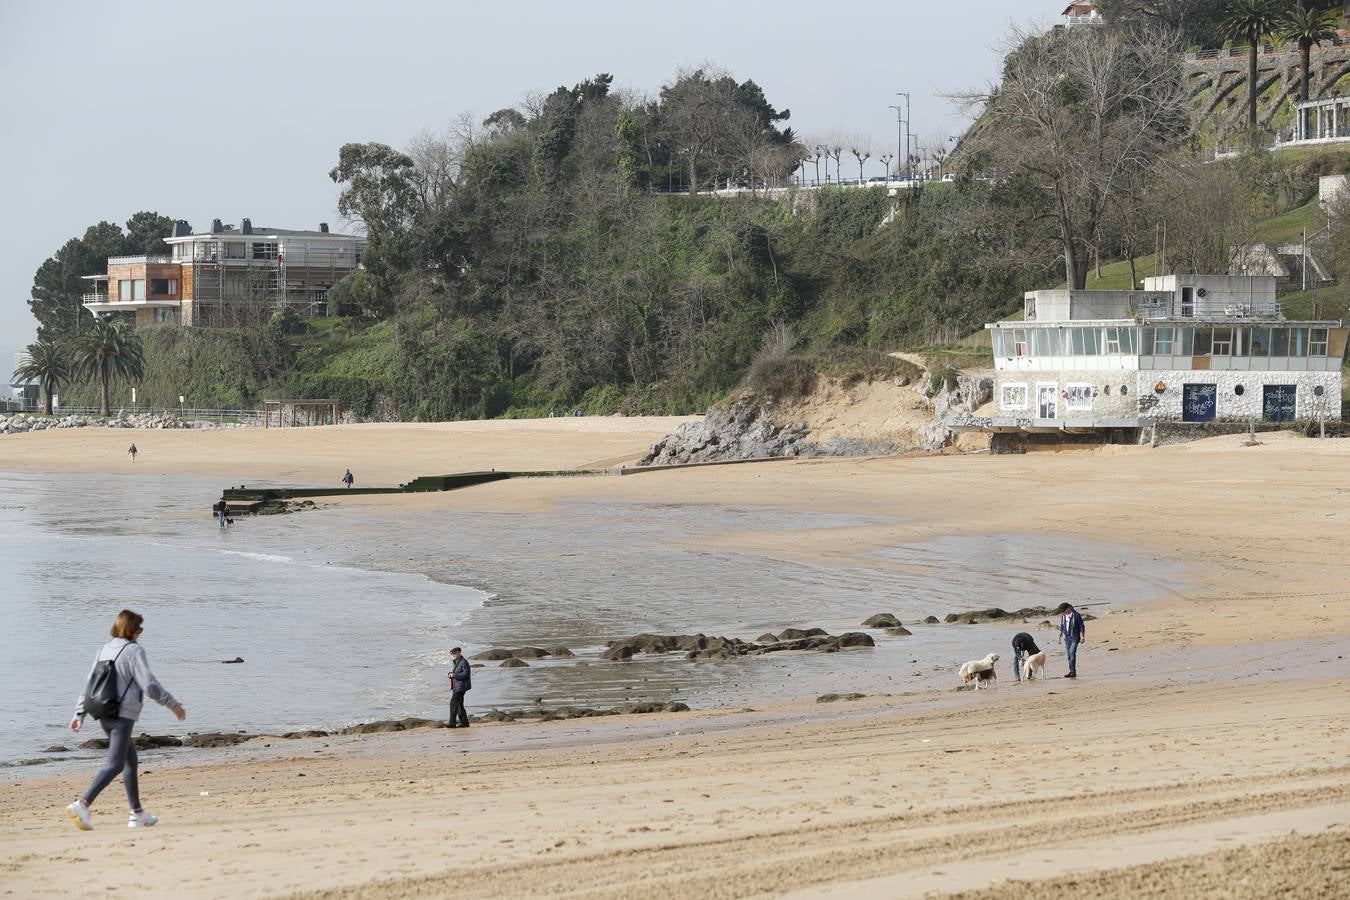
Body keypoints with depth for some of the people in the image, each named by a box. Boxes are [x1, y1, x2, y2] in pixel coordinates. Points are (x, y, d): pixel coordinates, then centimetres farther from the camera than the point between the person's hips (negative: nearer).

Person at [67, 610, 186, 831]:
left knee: (131, 760, 19)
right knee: (114, 765, -11)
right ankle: (82, 804, -27)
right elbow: (149, 685, -14)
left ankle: (137, 813, 21)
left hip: (104, 715, 8)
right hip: (123, 714, -8)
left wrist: (79, 714, 17)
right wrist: (173, 704, -5)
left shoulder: (105, 650, 13)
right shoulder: (134, 650, -10)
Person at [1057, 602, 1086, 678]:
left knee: (1072, 653, -16)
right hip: (1067, 638, 6)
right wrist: (1060, 636, 16)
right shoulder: (1063, 616, 4)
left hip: (1075, 637, -6)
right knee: (1069, 654, 6)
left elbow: (1082, 626, -8)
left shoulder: (1076, 615, -13)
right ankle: (1072, 671, 11)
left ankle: (1073, 671, -16)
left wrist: (1082, 637, -12)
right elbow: (1061, 626, 17)